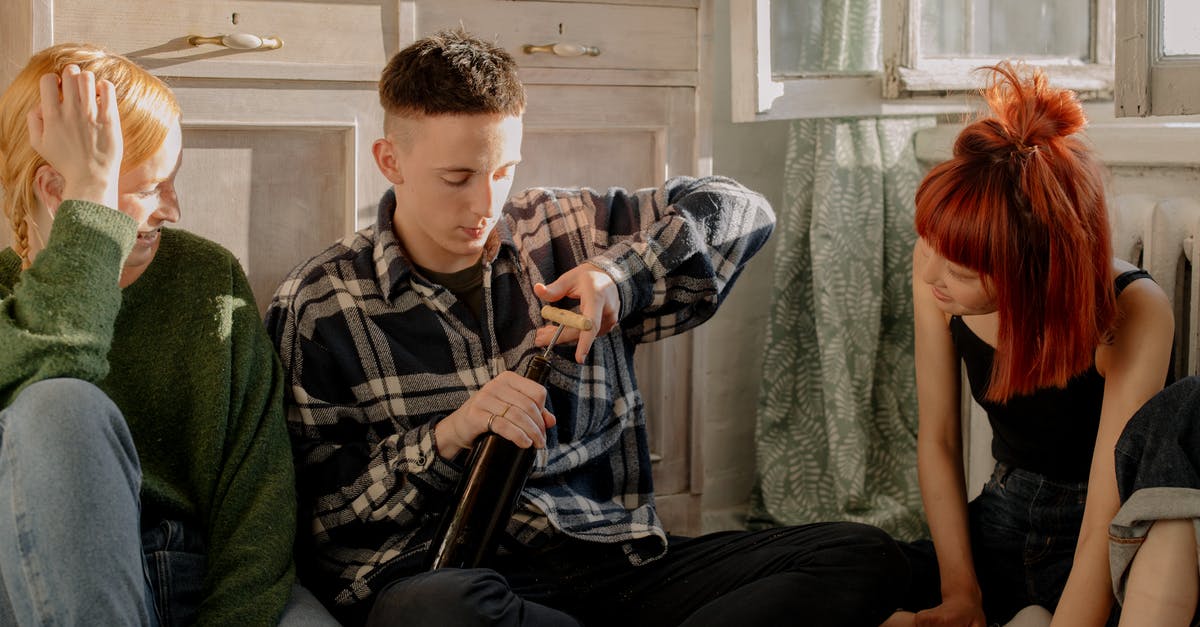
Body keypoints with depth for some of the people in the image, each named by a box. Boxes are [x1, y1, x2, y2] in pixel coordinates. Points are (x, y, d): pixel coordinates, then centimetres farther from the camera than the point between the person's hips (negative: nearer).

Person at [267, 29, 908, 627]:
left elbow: (739, 210, 14)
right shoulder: (320, 305, 3)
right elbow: (313, 505, 1)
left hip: (608, 557, 3)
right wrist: (444, 439, -14)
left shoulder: (565, 231, 12)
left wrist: (621, 275, -4)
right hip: (440, 574, -3)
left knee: (864, 554, -14)